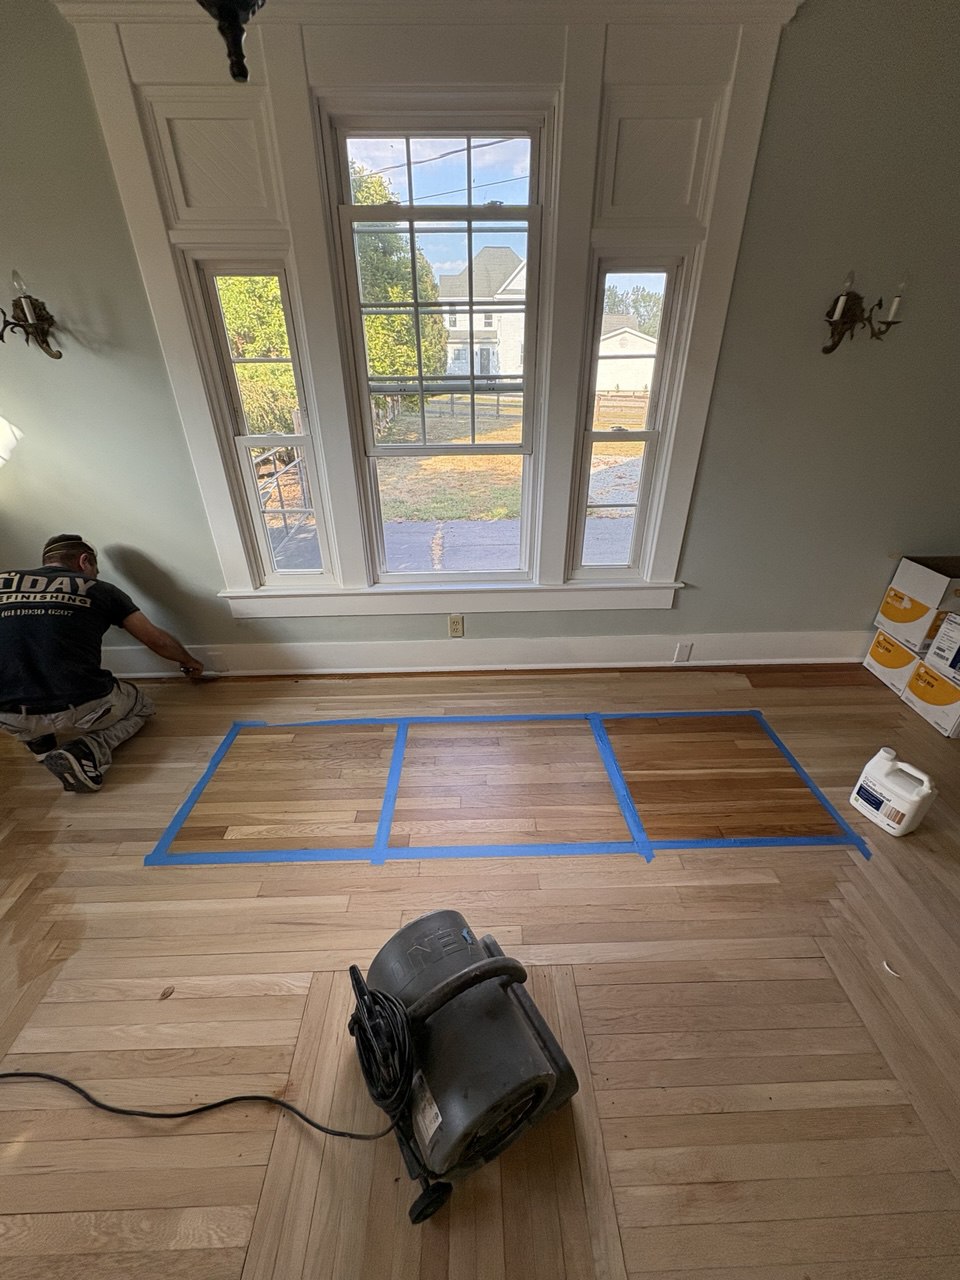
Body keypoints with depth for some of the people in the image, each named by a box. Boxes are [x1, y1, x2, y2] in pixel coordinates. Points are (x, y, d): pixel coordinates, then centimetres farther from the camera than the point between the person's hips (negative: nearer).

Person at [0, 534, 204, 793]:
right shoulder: (99, 590, 5)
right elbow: (157, 641, 12)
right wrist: (190, 661, 32)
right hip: (82, 709, -4)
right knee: (141, 706, 27)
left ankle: (37, 737, 15)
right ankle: (87, 752, -1)